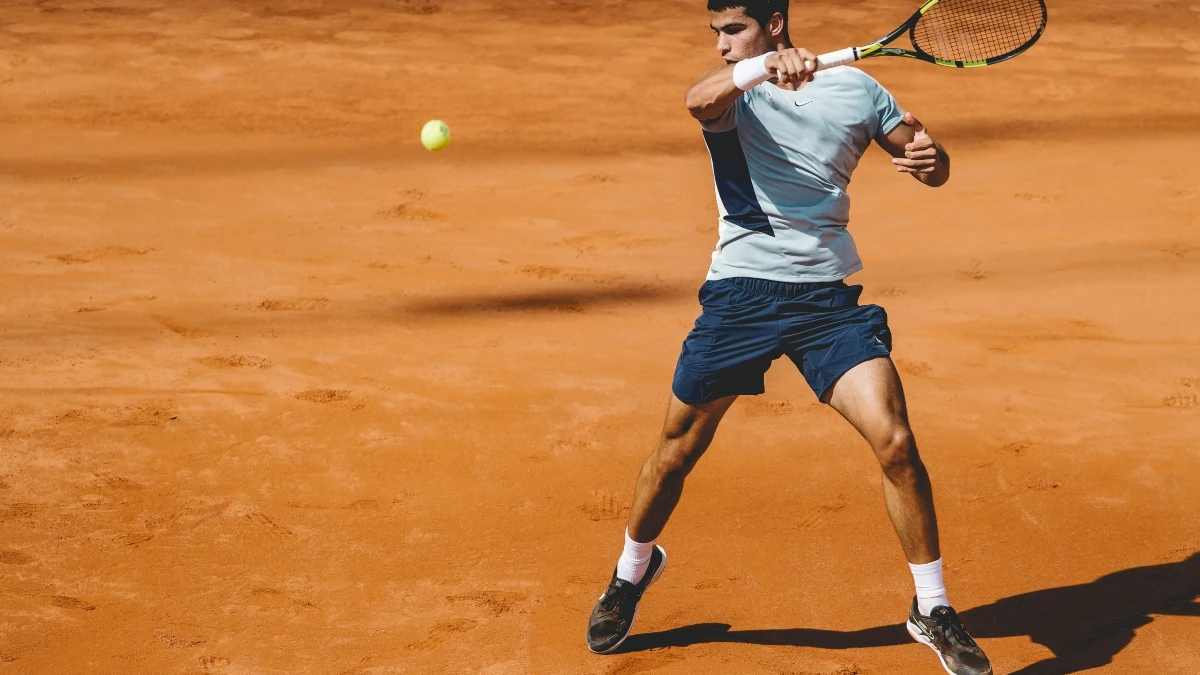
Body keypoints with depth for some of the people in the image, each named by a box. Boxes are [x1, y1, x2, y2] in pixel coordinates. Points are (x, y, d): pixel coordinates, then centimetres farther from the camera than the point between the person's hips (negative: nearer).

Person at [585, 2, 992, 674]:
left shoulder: (857, 89, 6)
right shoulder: (732, 92, 0)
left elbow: (934, 165, 15)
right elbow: (699, 98, -27)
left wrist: (931, 156, -11)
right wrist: (767, 65, -47)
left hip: (829, 296, 0)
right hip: (741, 290, 0)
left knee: (895, 442, -14)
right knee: (677, 450, 8)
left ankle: (933, 609, 3)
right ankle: (634, 568, 37)